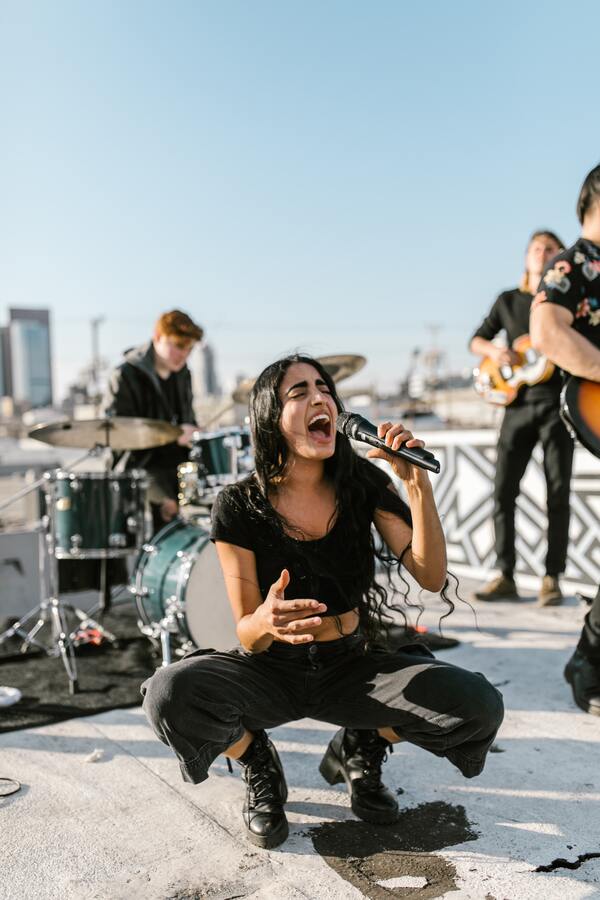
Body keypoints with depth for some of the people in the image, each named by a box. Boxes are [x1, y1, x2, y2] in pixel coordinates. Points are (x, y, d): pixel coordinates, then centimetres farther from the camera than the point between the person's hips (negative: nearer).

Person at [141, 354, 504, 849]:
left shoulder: (362, 483, -8)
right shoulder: (240, 506, -15)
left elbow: (431, 577, -15)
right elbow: (247, 636, -12)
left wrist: (418, 484, -27)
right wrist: (265, 623, -37)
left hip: (354, 667, 2)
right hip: (271, 672, -2)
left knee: (479, 705, -21)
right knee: (171, 694, -32)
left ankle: (359, 750, 10)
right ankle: (260, 766, 3)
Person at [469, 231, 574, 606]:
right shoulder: (508, 300, 12)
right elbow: (476, 339, 15)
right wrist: (494, 351, -7)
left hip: (557, 402, -2)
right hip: (518, 403, 2)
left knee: (558, 493, -1)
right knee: (503, 490, -3)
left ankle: (552, 579, 6)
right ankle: (505, 577, 5)